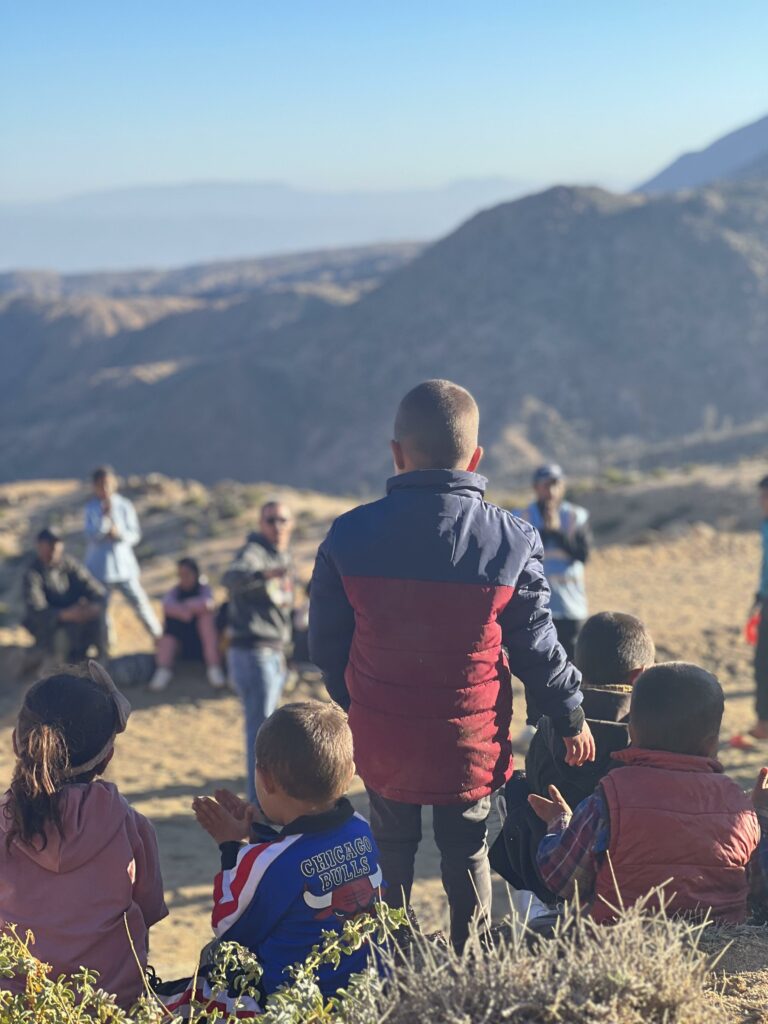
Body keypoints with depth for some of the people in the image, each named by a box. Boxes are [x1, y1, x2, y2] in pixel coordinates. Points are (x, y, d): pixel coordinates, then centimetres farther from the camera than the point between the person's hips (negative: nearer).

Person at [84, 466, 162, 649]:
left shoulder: (125, 506, -1)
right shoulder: (91, 508, -1)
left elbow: (135, 535, -1)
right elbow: (91, 535, -12)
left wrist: (120, 533, -20)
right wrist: (105, 516, -22)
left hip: (124, 565, -1)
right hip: (100, 568, 1)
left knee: (139, 602, -4)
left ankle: (159, 637, 5)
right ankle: (107, 641, 21)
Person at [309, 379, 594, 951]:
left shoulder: (349, 536, -8)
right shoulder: (512, 541, -10)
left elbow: (326, 644, 0)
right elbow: (536, 645, -3)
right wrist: (572, 716, 13)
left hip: (382, 743, 1)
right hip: (473, 745, -1)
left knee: (392, 856, 21)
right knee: (468, 858, 19)